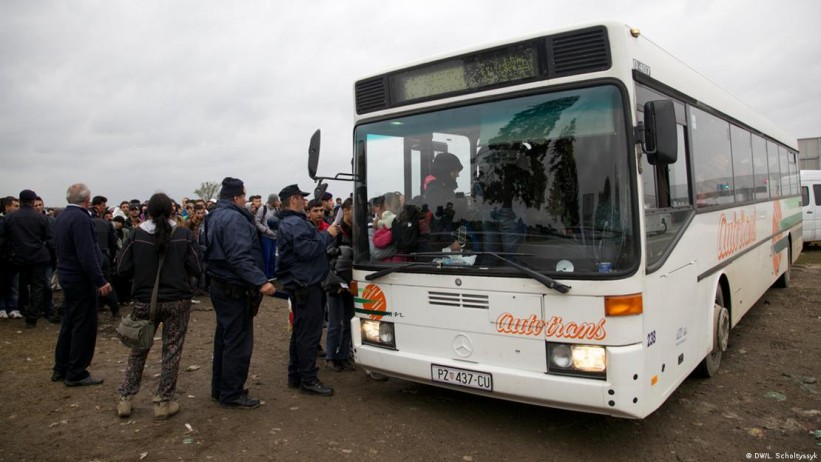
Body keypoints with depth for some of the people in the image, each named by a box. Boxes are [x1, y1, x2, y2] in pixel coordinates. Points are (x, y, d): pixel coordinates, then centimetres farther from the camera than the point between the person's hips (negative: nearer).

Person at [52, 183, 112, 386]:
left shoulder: (61, 217, 9)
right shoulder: (81, 218, -21)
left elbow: (59, 247, 16)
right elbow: (87, 254, -26)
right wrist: (100, 281, -23)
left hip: (67, 276, 10)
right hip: (81, 279, -10)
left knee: (69, 324, 18)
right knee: (84, 327, -1)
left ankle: (60, 369, 27)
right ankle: (76, 374, 6)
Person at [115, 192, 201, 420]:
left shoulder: (137, 234, -7)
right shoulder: (184, 234, -9)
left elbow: (122, 268, -4)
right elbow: (196, 269, -9)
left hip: (145, 300, 2)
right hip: (177, 300, -1)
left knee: (139, 348, 18)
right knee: (172, 350, 8)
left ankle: (125, 399, 25)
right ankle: (163, 402, 14)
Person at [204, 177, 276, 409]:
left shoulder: (216, 216, 15)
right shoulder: (233, 218, -19)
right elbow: (239, 257, -29)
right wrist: (260, 281, -32)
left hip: (220, 286, 11)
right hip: (235, 289, -11)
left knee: (224, 338, 18)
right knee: (238, 342, -3)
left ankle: (219, 388, 28)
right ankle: (232, 394, 5)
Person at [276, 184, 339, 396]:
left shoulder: (287, 223, 20)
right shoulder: (296, 223, -16)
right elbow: (307, 250, -26)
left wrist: (326, 234, 14)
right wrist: (327, 235, -17)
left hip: (298, 284, 12)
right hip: (305, 284, -12)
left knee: (300, 330, 17)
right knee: (309, 332, -6)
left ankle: (295, 376, 25)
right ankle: (308, 379, -1)